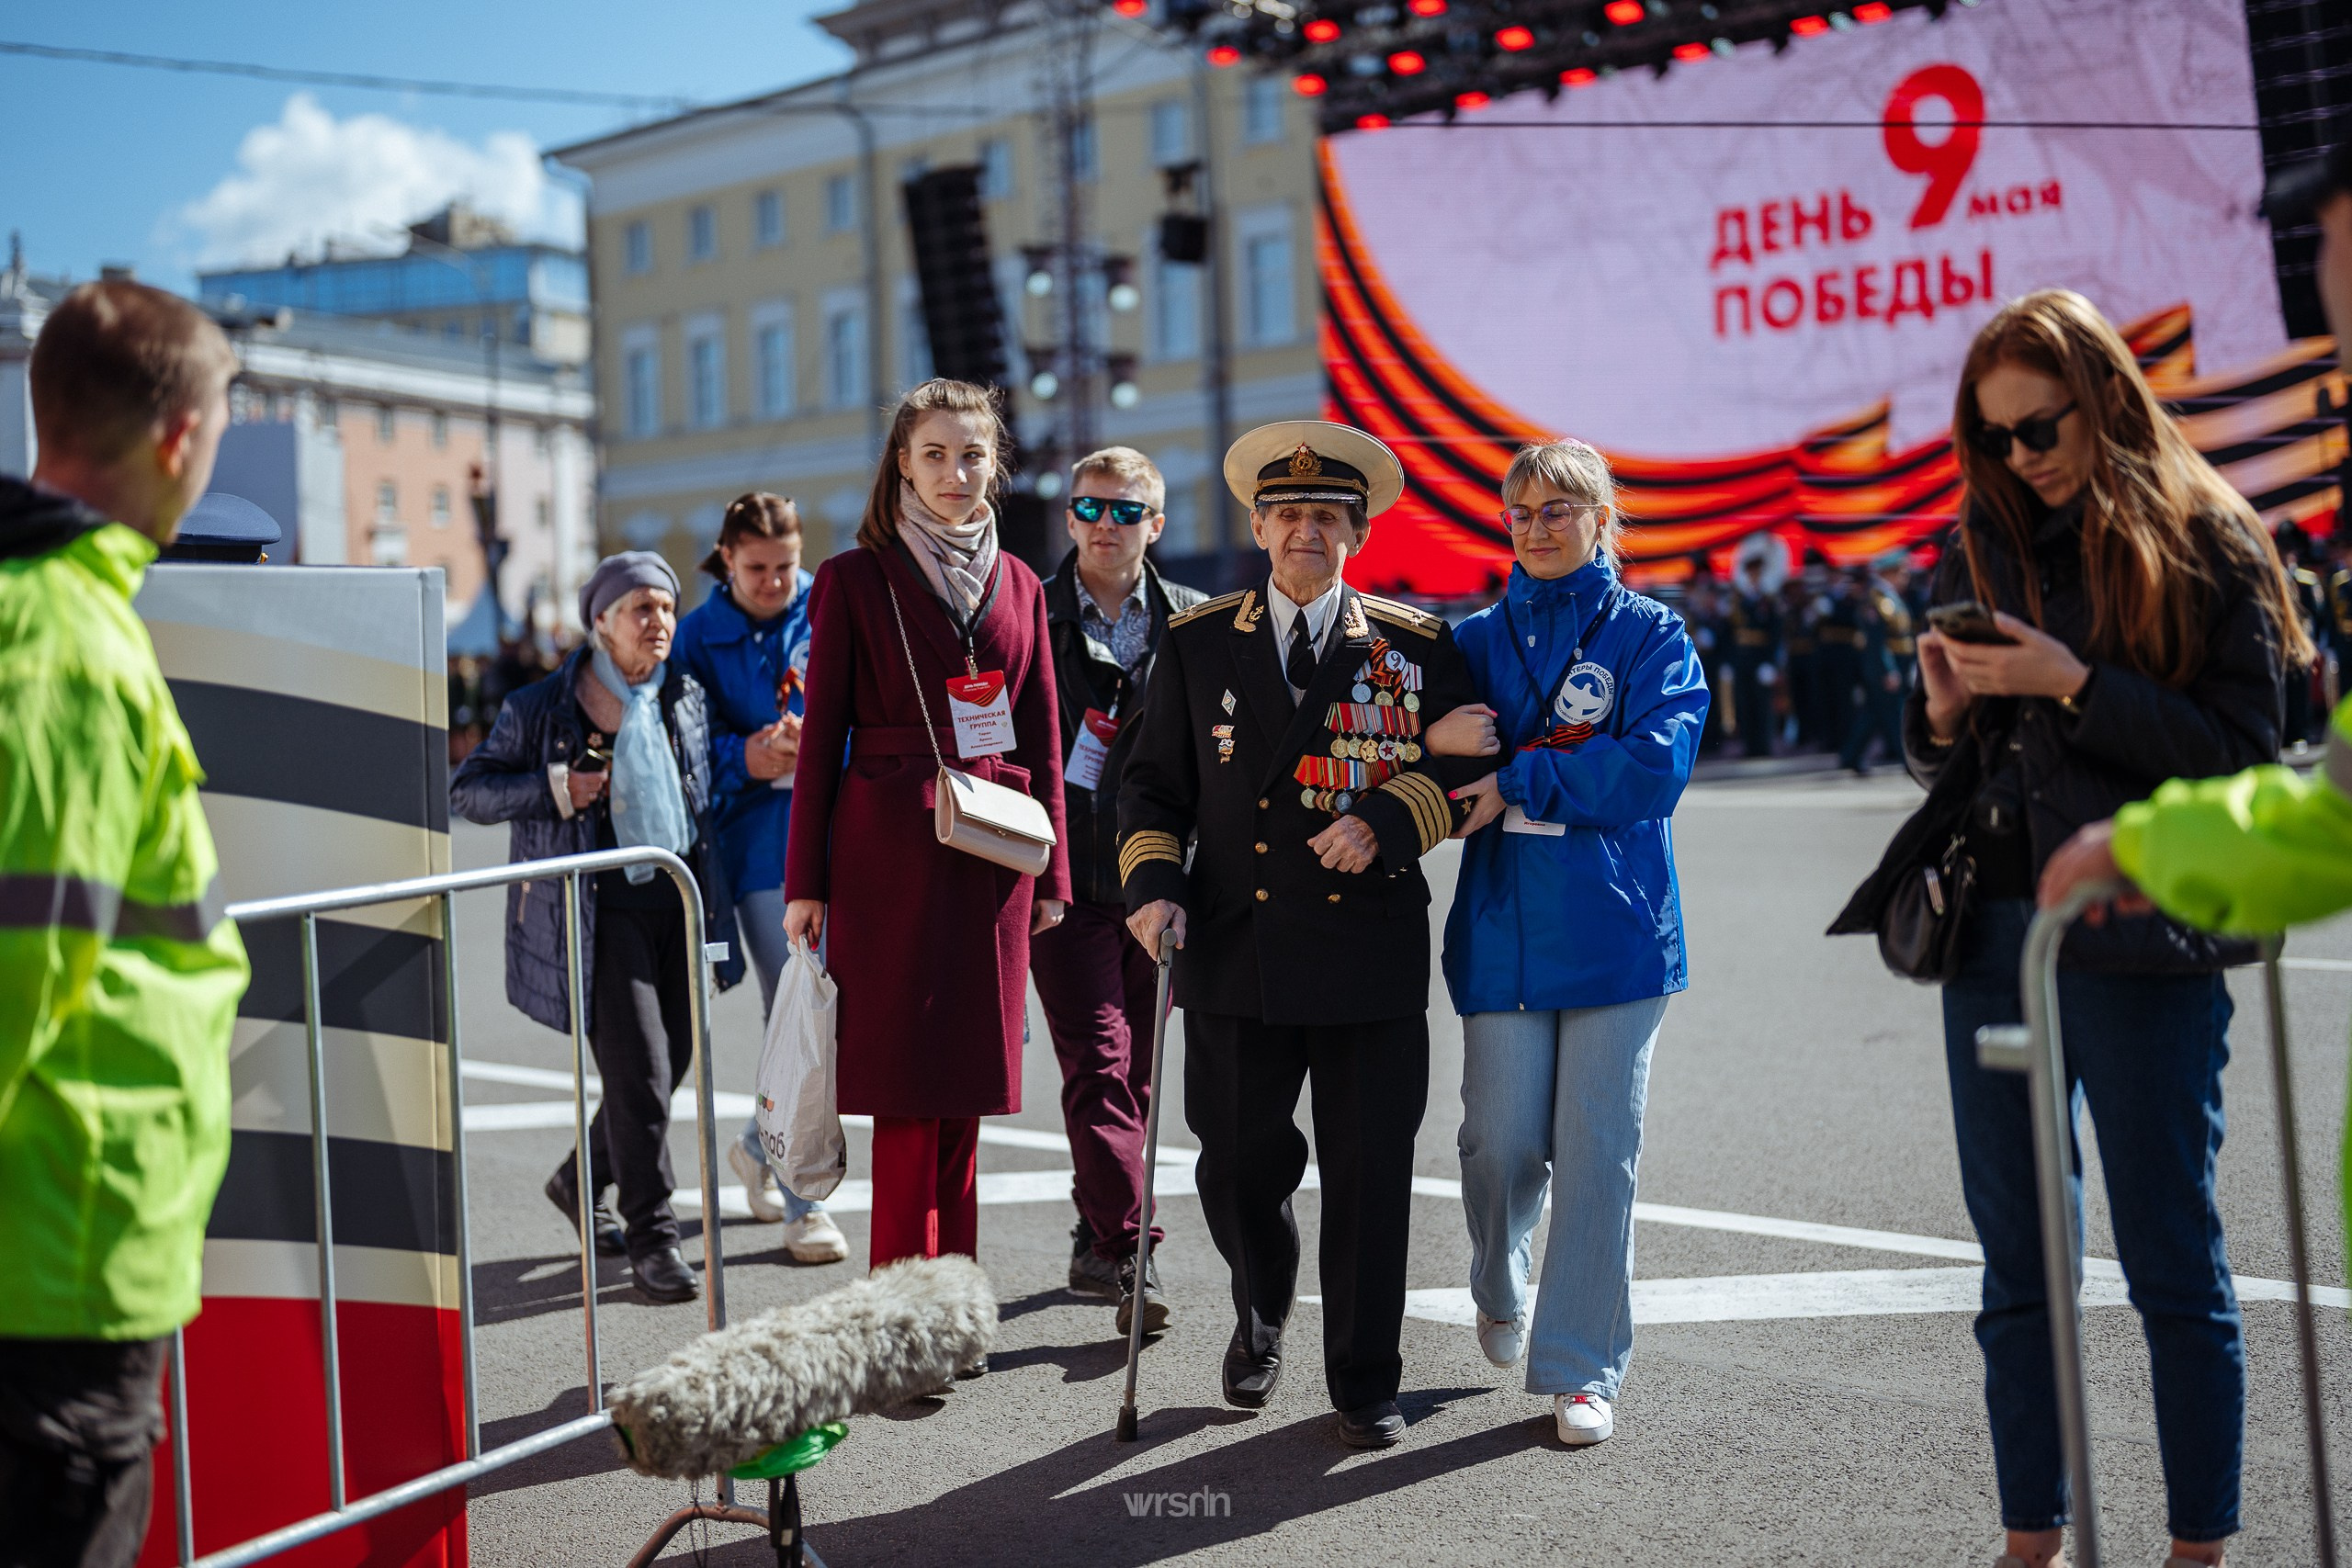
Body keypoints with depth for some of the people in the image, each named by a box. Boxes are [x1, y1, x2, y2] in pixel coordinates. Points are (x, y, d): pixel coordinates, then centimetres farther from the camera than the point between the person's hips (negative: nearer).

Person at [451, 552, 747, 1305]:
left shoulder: (687, 698, 11)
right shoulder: (540, 707, -4)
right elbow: (466, 790, -2)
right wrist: (553, 790, -14)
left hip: (680, 902, 6)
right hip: (598, 911, -6)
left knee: (669, 1065, 11)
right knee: (638, 1069, -11)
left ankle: (580, 1181, 35)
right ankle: (651, 1238, -2)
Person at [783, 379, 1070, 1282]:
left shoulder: (1017, 587, 13)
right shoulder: (854, 581, 2)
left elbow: (1041, 741, 14)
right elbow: (820, 737, 1)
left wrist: (1051, 874, 10)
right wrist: (804, 883, -3)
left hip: (990, 858, 4)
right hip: (889, 856, -4)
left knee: (963, 1088, 8)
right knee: (910, 1092, -5)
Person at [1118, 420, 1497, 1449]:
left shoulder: (1417, 647, 6)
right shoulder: (1197, 646, 9)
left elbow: (1469, 766, 5)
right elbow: (1153, 784, 12)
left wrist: (1387, 818, -12)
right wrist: (1153, 882, -4)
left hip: (1372, 951, -1)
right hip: (1235, 951, 1)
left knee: (1370, 1174, 3)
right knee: (1237, 1166, 7)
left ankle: (1364, 1384, 19)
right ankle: (1261, 1320, 39)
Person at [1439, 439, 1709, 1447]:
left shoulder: (1650, 635, 4)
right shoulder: (1479, 640, 13)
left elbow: (1657, 764, -11)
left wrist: (1518, 778, -14)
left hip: (1616, 930, -2)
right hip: (1503, 929, 2)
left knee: (1597, 1148, -1)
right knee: (1501, 1143, 0)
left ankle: (1579, 1367, 10)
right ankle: (1500, 1293, 31)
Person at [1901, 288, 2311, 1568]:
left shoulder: (2204, 540, -2)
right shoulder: (1983, 548, 13)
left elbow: (2242, 752, -9)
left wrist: (2074, 687, -16)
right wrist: (1943, 713, -4)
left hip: (2137, 942, -5)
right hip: (1992, 934, 5)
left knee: (2172, 1263, 2)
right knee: (2016, 1266, 10)